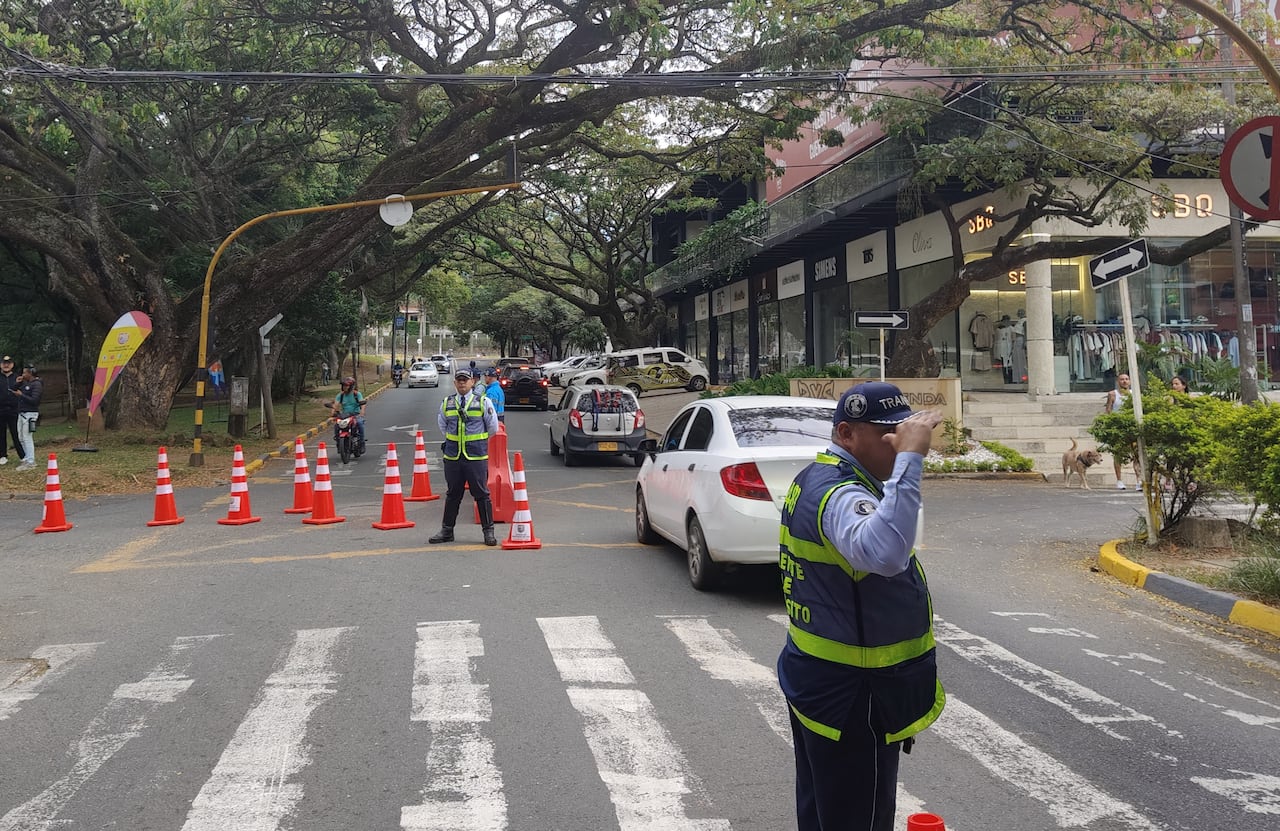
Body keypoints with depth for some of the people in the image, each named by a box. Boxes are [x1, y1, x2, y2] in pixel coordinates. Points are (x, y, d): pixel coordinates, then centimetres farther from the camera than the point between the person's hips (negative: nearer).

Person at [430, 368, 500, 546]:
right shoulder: (447, 403, 8)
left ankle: (488, 531, 7)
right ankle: (446, 530, 20)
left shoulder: (483, 401, -1)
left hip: (476, 456, -3)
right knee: (452, 494, 12)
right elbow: (442, 425, 24)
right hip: (452, 456, 3)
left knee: (481, 494, 0)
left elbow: (493, 428, 7)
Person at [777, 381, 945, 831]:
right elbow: (884, 553, -48)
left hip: (817, 680, 11)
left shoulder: (817, 479, 11)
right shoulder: (839, 495, -24)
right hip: (850, 697, -11)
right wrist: (910, 458, -44)